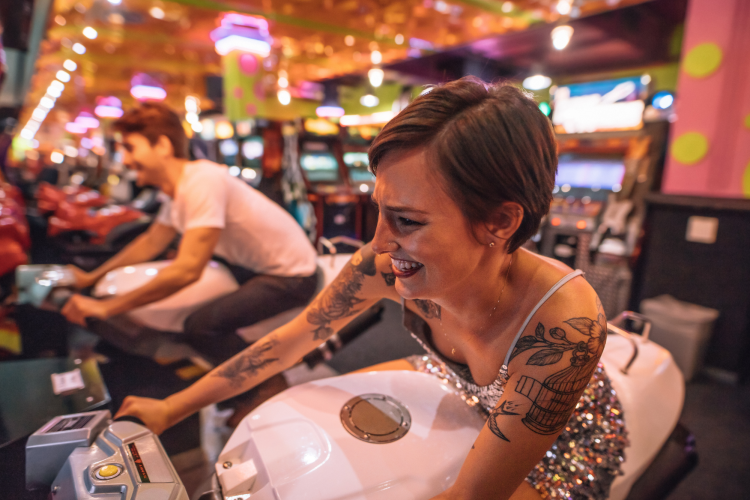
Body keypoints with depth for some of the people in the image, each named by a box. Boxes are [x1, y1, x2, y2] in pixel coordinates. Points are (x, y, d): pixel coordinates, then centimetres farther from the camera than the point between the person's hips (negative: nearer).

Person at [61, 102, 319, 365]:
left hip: (292, 276, -10)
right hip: (254, 265, 10)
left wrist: (106, 307, -23)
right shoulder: (177, 188, 5)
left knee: (201, 326, -24)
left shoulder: (203, 180, -25)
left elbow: (188, 269, -30)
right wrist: (92, 277, 16)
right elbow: (151, 242, 19)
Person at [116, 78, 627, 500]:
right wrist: (172, 408, -6)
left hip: (566, 442, -3)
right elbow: (292, 339, -14)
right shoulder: (389, 264, -28)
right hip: (460, 391, 3)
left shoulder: (565, 323, -41)